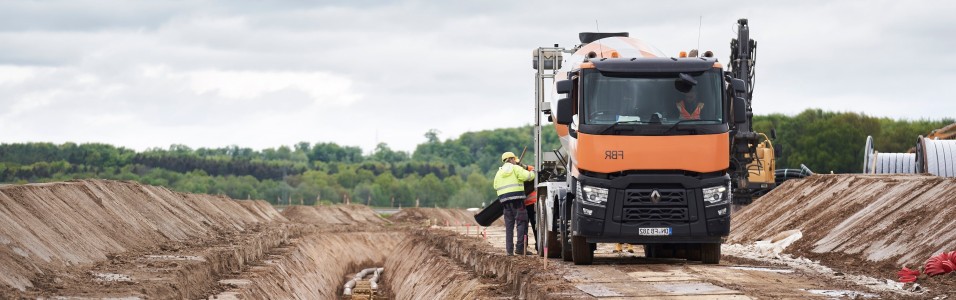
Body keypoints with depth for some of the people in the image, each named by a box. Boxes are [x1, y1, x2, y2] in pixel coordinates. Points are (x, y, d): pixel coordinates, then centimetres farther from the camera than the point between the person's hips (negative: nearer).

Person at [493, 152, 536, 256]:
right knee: (521, 223, -4)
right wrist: (532, 172, 10)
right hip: (517, 200, -6)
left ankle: (509, 249, 6)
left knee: (509, 225, 9)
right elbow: (527, 176, -10)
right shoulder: (515, 168, 0)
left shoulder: (499, 173, 18)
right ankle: (520, 247, -12)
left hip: (505, 200, 6)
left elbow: (496, 187, 19)